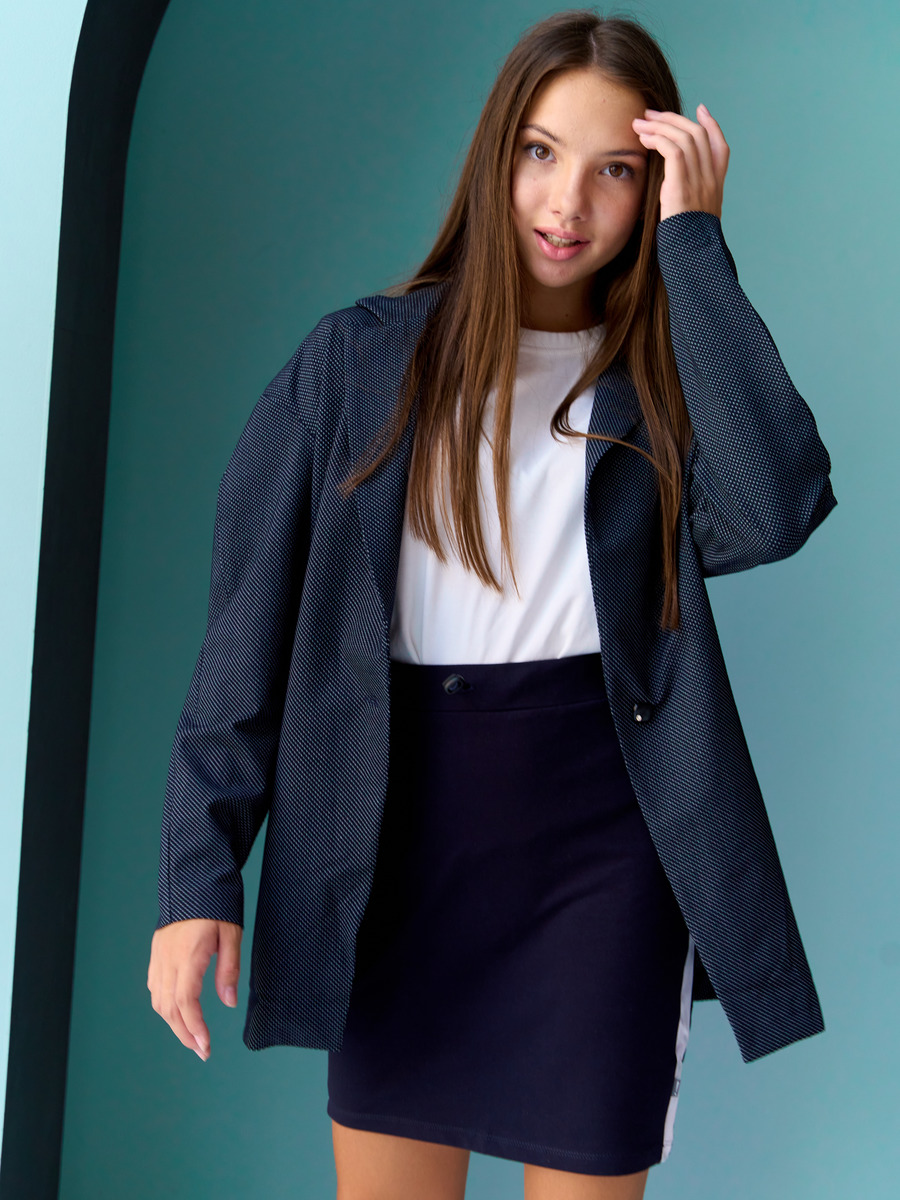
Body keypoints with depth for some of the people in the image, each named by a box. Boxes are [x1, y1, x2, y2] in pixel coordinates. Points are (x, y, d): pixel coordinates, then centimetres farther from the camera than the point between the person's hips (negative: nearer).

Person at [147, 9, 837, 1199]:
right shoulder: (359, 360, 0)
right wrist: (200, 876, -6)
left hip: (604, 839, 0)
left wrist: (692, 245, -14)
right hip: (401, 840, 1)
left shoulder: (664, 378, 2)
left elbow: (775, 510, -20)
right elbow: (252, 621, -1)